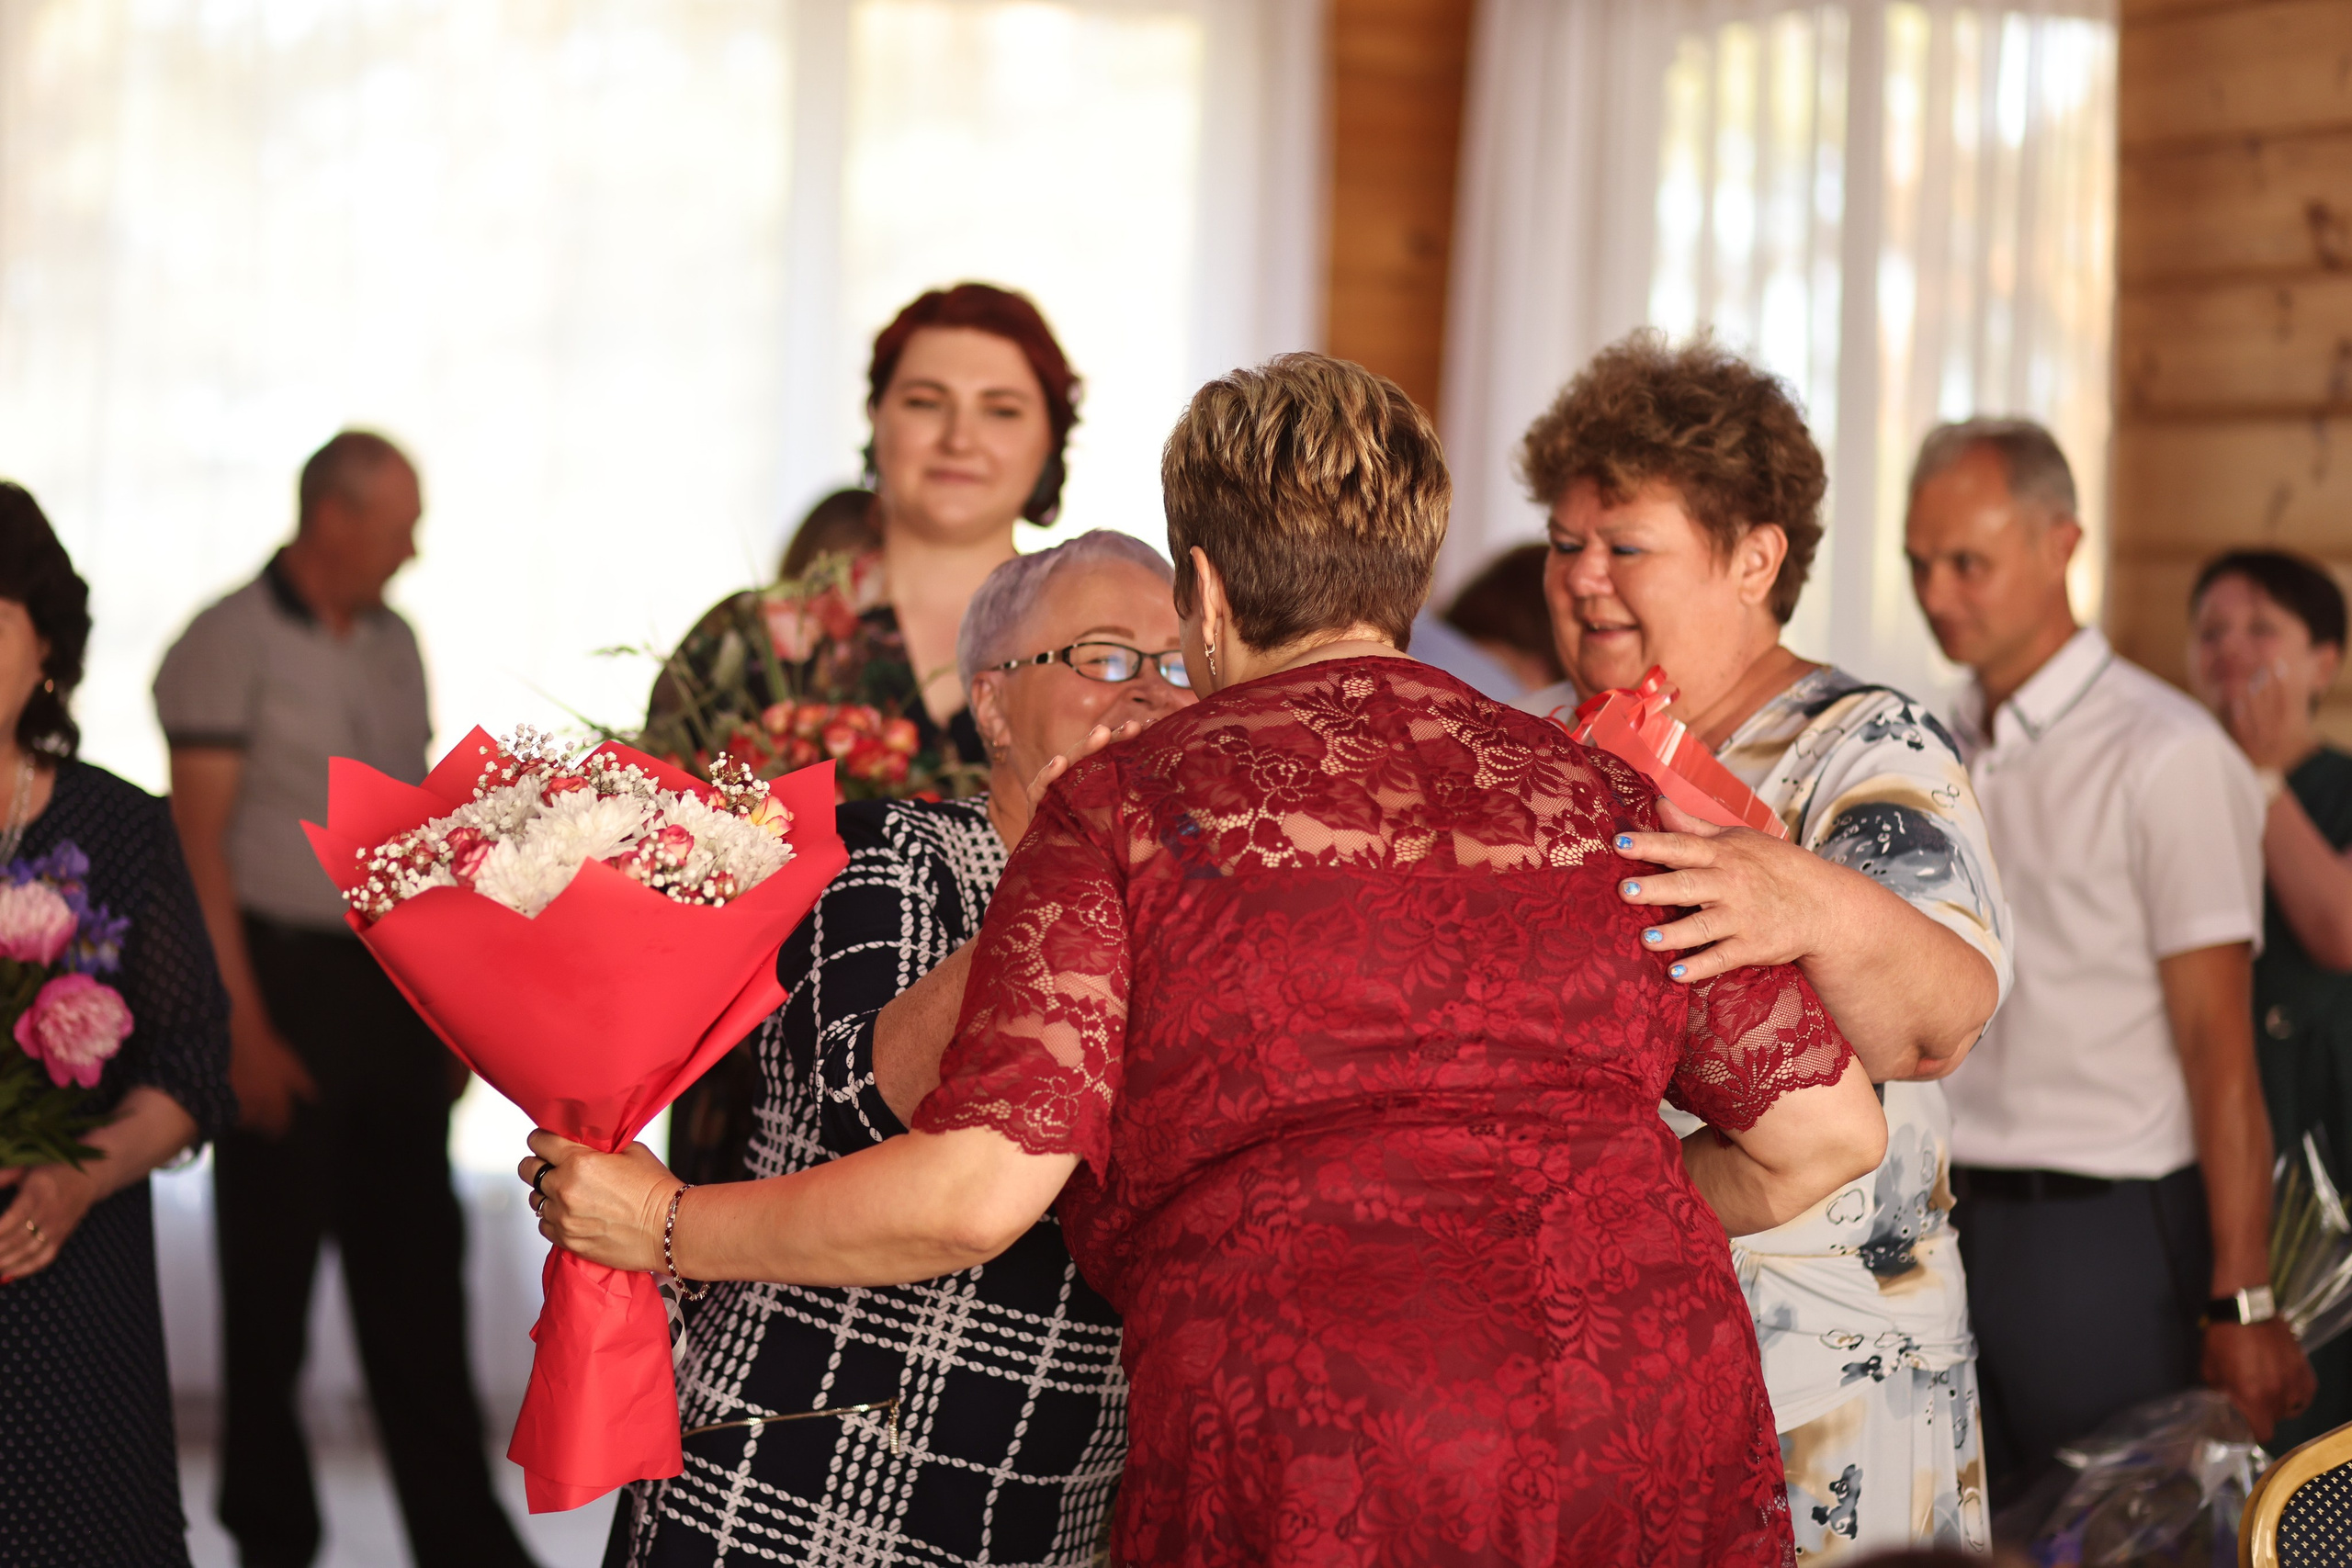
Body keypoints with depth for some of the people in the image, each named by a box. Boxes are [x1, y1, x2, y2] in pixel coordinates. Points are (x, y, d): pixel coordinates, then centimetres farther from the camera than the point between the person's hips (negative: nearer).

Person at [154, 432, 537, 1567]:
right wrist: (241, 1025, -17)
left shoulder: (394, 644, 13)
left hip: (392, 983, 6)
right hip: (281, 974, -6)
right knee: (272, 1272, 4)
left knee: (417, 1266, 7)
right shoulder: (227, 644, -7)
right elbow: (199, 843, -11)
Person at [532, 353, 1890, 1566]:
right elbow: (1830, 1128, 10)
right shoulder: (1598, 796, 12)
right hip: (1668, 1449, 4)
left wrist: (668, 1228, 8)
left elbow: (974, 1191, -6)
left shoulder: (1133, 805, 2)